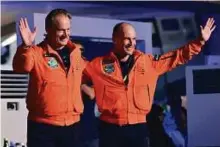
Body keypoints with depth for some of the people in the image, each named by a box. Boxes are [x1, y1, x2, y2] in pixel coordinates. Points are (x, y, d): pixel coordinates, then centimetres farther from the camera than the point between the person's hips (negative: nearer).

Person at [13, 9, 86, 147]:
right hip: (43, 126, -5)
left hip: (72, 124, 5)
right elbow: (22, 67, -30)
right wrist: (26, 46, -43)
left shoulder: (76, 51, 9)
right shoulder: (37, 52, -8)